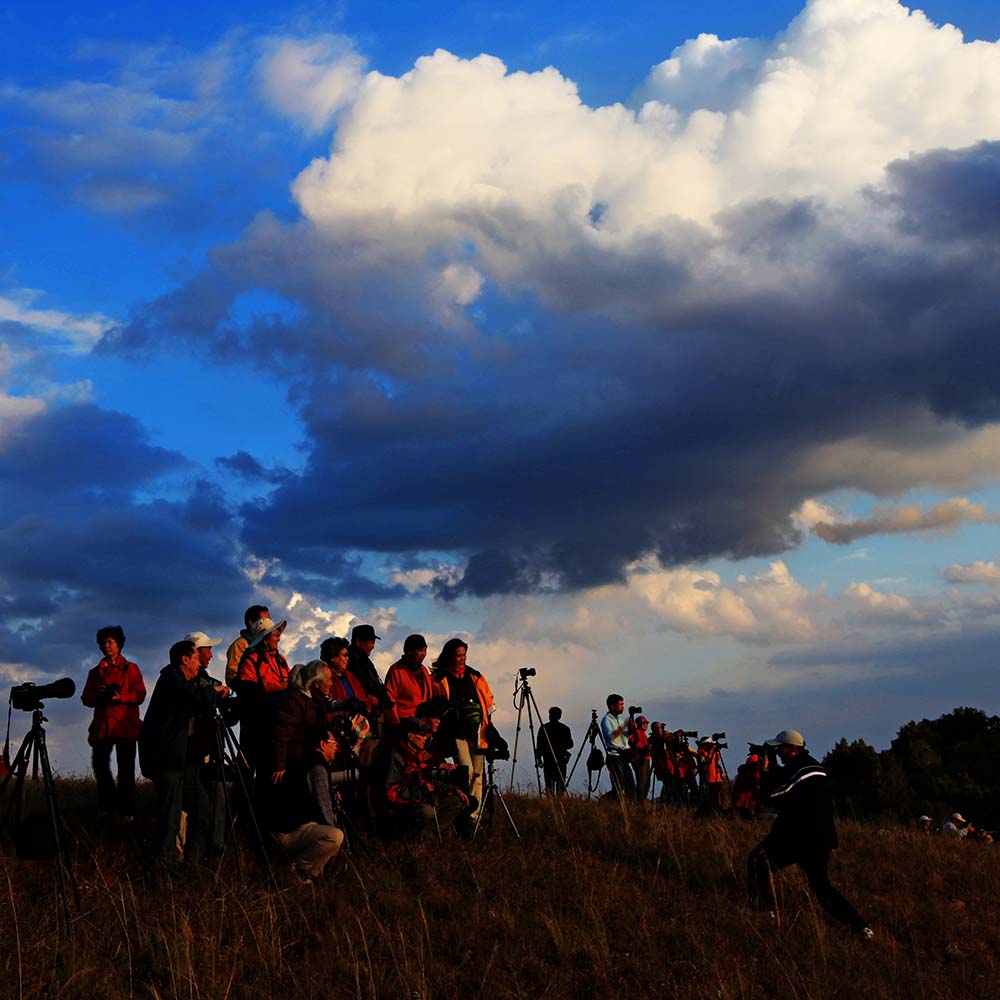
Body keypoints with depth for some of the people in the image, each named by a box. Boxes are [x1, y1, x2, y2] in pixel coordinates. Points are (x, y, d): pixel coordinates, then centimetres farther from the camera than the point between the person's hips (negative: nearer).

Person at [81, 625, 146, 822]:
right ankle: (108, 806, 9)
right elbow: (86, 699, 13)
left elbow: (140, 695, 1)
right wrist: (98, 695, -8)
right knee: (100, 764, -6)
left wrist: (120, 697, -15)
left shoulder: (131, 669, 10)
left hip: (125, 725, -3)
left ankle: (126, 811, -1)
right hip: (102, 725, 3)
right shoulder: (96, 672, 20)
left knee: (126, 769, -4)